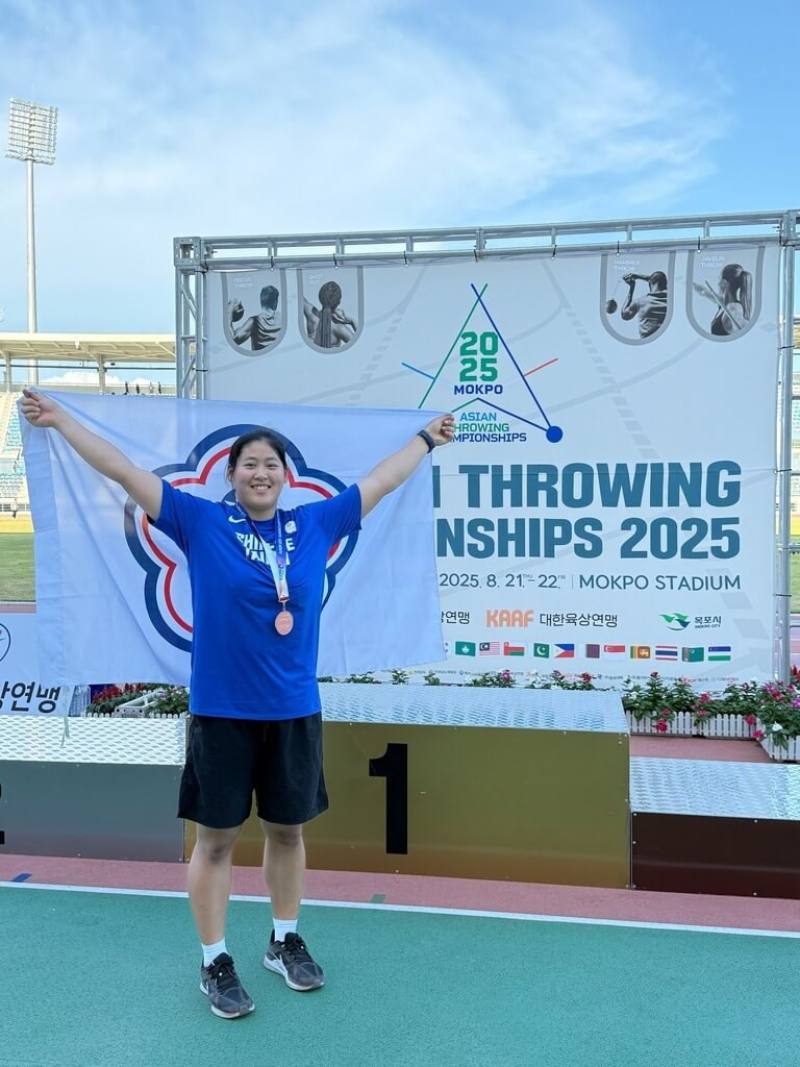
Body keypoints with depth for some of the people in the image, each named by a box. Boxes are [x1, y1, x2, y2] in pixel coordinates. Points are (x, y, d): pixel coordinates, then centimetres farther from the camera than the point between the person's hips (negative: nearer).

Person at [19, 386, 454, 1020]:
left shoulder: (316, 524, 4)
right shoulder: (200, 522, -3)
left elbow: (380, 481, 15)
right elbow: (125, 471, -1)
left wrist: (427, 438, 25)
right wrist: (60, 419, 1)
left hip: (295, 711, 3)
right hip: (220, 712, -3)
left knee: (288, 829, 17)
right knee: (216, 838, 8)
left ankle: (285, 942, 36)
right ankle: (216, 963, 24)